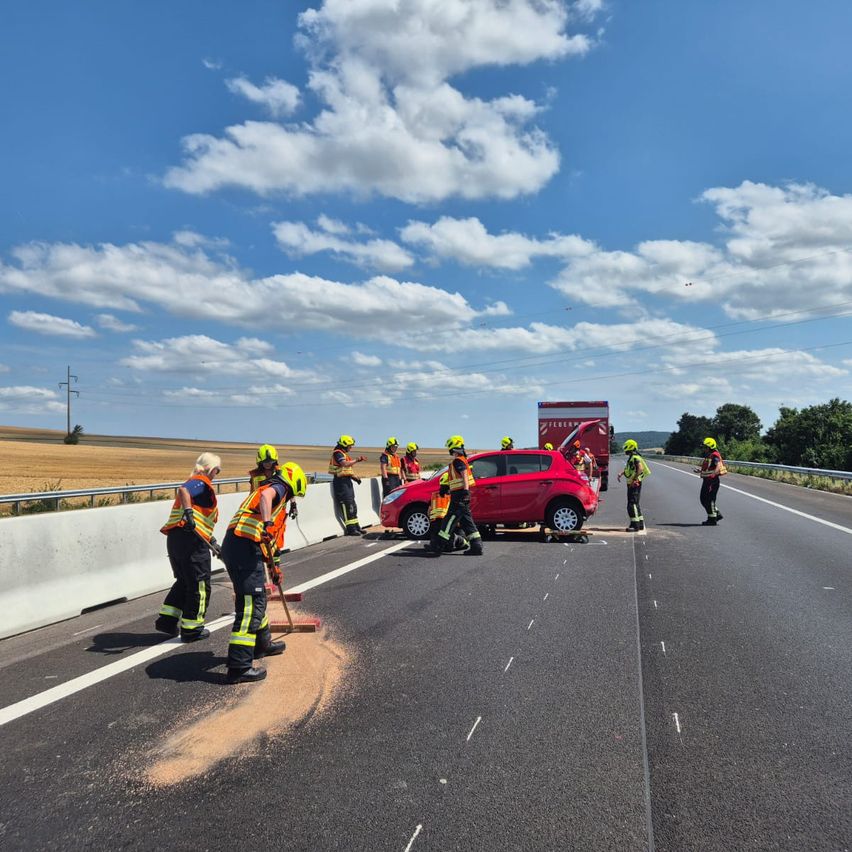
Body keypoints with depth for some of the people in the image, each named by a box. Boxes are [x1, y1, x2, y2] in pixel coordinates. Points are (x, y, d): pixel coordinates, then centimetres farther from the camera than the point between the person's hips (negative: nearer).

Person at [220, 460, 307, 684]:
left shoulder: (273, 492, 32)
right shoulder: (278, 487, 4)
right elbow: (265, 495, -23)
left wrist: (273, 567, 46)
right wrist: (268, 523, -36)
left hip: (234, 547, 10)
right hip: (244, 547, -10)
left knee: (257, 599, 24)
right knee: (250, 605, -10)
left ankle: (262, 644, 41)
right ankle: (239, 667, -11)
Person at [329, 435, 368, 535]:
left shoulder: (344, 454, 20)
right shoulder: (337, 453, -11)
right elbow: (345, 464, -28)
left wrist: (355, 477, 9)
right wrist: (357, 460, -29)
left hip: (347, 481, 11)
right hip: (341, 481, -11)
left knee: (352, 506, 13)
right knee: (347, 505, -12)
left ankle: (355, 527, 20)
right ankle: (350, 529, -11)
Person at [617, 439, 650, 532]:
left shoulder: (635, 458, -17)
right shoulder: (631, 458, 16)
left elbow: (640, 469, -30)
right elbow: (628, 469, 33)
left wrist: (634, 480, -31)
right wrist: (621, 474, 21)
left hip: (634, 484, -11)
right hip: (631, 484, 11)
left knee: (632, 504, -10)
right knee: (635, 504, 16)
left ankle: (635, 525, -8)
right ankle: (640, 524, 24)